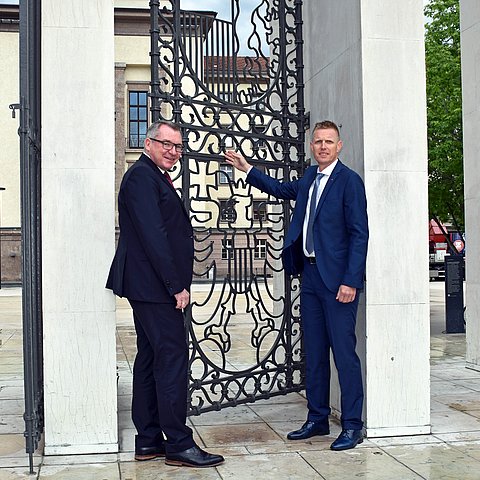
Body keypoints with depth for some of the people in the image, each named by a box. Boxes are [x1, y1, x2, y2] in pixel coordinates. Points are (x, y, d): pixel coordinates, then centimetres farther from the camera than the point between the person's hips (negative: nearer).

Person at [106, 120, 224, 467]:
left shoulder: (154, 178, 21)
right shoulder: (142, 177, -11)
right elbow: (153, 235, -19)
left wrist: (178, 283, 14)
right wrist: (176, 285, -19)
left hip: (153, 288, 11)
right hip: (154, 286, -11)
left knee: (150, 359, 12)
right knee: (173, 359, -9)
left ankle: (148, 441, 19)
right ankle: (179, 444, -3)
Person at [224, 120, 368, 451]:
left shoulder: (349, 181, -9)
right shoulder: (310, 177, 14)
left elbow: (360, 234, -13)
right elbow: (282, 190, 34)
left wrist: (350, 281, -19)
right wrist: (247, 169, 29)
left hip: (337, 278, -8)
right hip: (310, 275, 8)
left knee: (344, 351, -4)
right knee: (313, 352, 13)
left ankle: (353, 426, 6)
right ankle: (317, 419, 24)